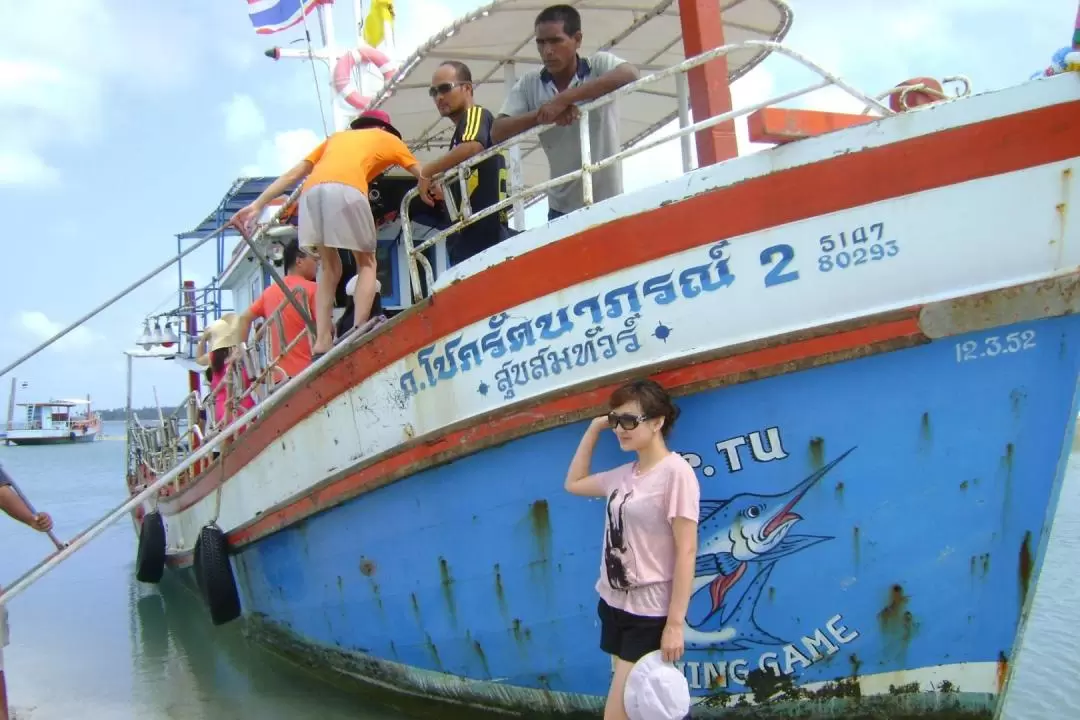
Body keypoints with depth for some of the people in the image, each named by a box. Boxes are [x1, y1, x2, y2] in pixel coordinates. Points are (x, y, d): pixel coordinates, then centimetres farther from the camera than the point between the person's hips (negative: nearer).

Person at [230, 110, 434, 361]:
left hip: (312, 191, 4)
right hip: (346, 189, -4)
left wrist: (257, 205, 25)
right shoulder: (388, 138, 32)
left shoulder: (336, 137, 39)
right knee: (367, 263, 13)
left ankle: (321, 344, 6)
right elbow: (423, 176, 29)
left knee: (330, 267, 17)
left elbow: (293, 174, 30)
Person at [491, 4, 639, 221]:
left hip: (606, 202, -3)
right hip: (562, 207, 3)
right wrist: (541, 114, -22)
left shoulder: (599, 64, -7)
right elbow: (497, 133, -4)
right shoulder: (529, 83, 0)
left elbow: (630, 75, -29)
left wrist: (563, 99, -30)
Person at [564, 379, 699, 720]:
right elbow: (574, 483, 22)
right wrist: (595, 427, 12)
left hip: (649, 614, -7)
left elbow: (686, 551, -16)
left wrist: (675, 624, -19)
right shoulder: (624, 474, 7)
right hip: (614, 605, 7)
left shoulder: (675, 471, -14)